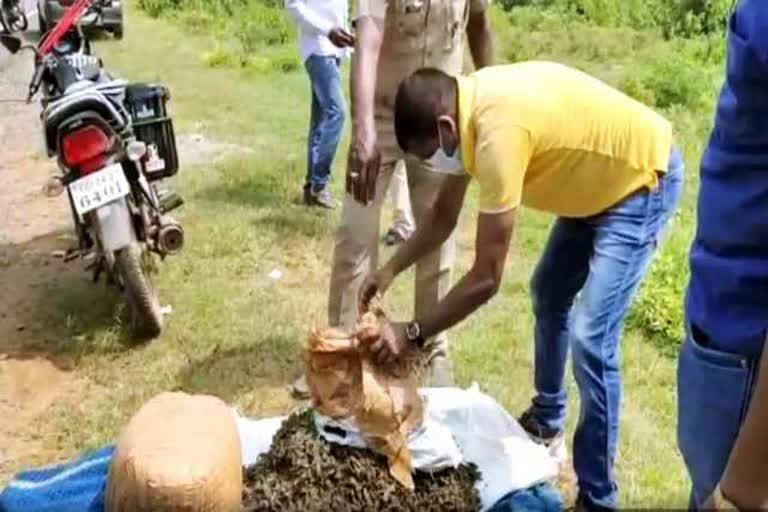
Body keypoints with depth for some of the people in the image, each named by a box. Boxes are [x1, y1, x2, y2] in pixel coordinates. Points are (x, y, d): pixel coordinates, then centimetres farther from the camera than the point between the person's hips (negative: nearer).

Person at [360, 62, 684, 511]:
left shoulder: (499, 133, -36)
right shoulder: (466, 106, -8)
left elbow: (487, 278, -31)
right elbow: (444, 214, 6)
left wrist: (412, 334, -23)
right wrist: (391, 270, -1)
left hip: (645, 181, -10)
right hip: (602, 178, 10)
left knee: (591, 338, -15)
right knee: (549, 293, 20)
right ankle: (547, 417, 41)